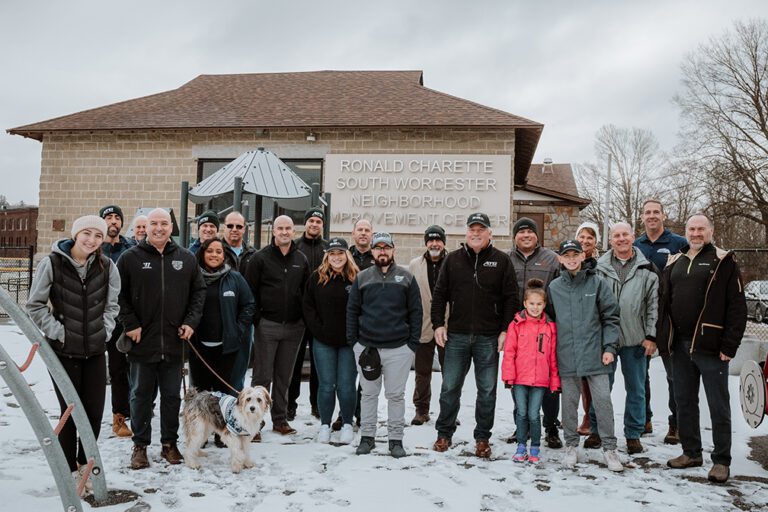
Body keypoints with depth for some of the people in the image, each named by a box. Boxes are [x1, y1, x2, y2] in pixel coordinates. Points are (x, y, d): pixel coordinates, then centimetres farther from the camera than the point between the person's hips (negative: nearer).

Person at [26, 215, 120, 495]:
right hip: (63, 350, -3)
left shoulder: (107, 266, -1)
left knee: (95, 410, 7)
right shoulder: (52, 263, -10)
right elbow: (35, 305, -4)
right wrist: (58, 331, -10)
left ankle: (85, 463, 29)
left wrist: (105, 331, -3)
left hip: (95, 351, 3)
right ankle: (70, 470, 20)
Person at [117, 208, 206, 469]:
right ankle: (140, 445, 22)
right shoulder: (130, 258, -2)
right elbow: (118, 294, 0)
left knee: (172, 396, 12)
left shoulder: (186, 258, 6)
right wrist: (130, 324, -8)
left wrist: (191, 321, 1)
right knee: (142, 395, 9)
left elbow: (199, 291, 11)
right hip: (142, 341, -2)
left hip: (174, 342, 2)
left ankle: (169, 443, 25)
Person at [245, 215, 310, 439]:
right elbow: (250, 291, -4)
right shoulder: (260, 258, -3)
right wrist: (257, 319, -9)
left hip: (294, 327, 4)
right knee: (262, 376, -2)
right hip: (267, 326, -4)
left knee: (284, 376, 12)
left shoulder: (301, 260, 10)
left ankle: (280, 419, 22)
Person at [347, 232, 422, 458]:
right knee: (369, 393, 10)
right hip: (366, 346, 1)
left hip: (399, 348, -1)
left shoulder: (406, 278, 4)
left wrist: (413, 343, -3)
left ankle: (396, 439, 15)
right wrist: (353, 341, 0)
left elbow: (415, 312, 3)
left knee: (396, 395, 5)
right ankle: (367, 436, 21)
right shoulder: (362, 278, 7)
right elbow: (352, 310, 8)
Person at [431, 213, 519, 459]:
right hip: (456, 335, 1)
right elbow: (440, 294, 8)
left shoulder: (501, 261, 2)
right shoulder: (453, 259, 6)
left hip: (489, 338, -1)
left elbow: (511, 298, 1)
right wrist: (438, 323, -1)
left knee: (487, 390, 7)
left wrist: (505, 330, -6)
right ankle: (444, 434, 21)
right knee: (449, 388, 7)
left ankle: (482, 438, 20)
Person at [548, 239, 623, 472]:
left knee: (603, 399, 0)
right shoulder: (554, 287, 6)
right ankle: (571, 445, 22)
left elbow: (611, 317, 1)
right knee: (569, 402, 9)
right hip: (566, 357, 2)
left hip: (595, 355, -1)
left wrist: (609, 347, -5)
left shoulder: (597, 283, 1)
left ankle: (609, 448, 12)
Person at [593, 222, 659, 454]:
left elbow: (653, 304, 3)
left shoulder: (646, 269, 4)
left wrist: (651, 336, -3)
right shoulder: (599, 268, 4)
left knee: (636, 389, 8)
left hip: (635, 339, 0)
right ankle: (597, 430, 21)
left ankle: (634, 434, 20)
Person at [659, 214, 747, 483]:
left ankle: (721, 460, 13)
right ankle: (691, 452, 27)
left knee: (718, 406, 3)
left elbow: (737, 306, -8)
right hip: (679, 345, 6)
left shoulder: (723, 262, -3)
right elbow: (664, 303, 15)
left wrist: (729, 345, -13)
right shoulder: (674, 263, 14)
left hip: (710, 345, -5)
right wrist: (663, 339, 7)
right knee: (684, 402, 14)